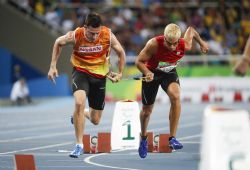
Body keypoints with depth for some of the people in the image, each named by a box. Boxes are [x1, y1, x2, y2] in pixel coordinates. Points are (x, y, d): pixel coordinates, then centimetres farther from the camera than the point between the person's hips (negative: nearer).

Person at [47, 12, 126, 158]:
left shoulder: (108, 36, -19)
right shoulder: (75, 36, -20)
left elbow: (121, 52, -1)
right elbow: (58, 43, 1)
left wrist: (120, 73, 2)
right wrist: (53, 66, 0)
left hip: (100, 75, 2)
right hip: (81, 71, -2)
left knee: (95, 121, 6)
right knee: (79, 102, -32)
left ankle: (84, 114, 46)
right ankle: (79, 145, -20)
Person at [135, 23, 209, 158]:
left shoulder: (185, 45, -27)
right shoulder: (154, 44, -34)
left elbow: (191, 30, -3)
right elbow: (139, 61, -22)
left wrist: (201, 42, 14)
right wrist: (147, 73, -42)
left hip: (170, 73, 1)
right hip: (152, 73, -1)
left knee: (175, 96, -31)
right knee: (146, 110, 9)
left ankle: (172, 138, -26)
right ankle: (143, 138, 42)